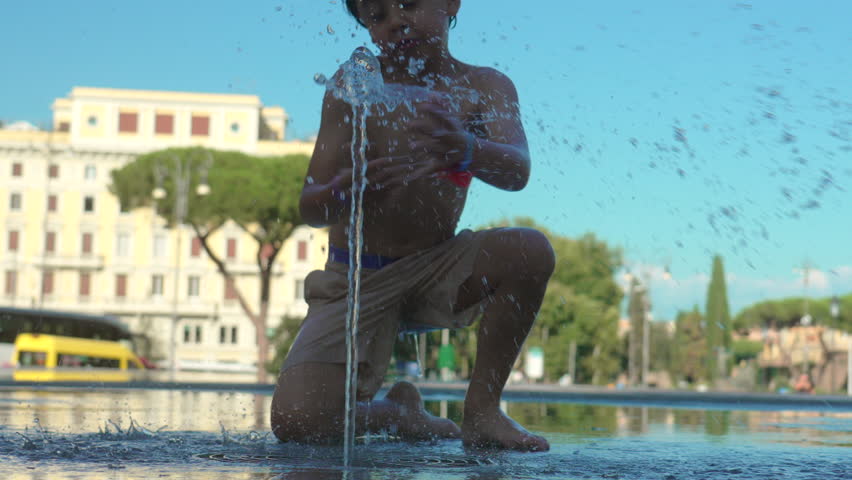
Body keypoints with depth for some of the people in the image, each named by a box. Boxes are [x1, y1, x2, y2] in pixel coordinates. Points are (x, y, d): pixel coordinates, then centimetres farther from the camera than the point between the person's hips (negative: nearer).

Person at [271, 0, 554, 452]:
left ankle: (481, 410, -10)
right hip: (355, 279, -1)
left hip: (436, 271, 1)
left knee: (530, 251, -29)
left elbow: (517, 171, -27)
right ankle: (395, 414, 16)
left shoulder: (484, 88, -6)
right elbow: (310, 208, -11)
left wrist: (466, 149, -50)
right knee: (297, 423, -19)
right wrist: (345, 188, -36)